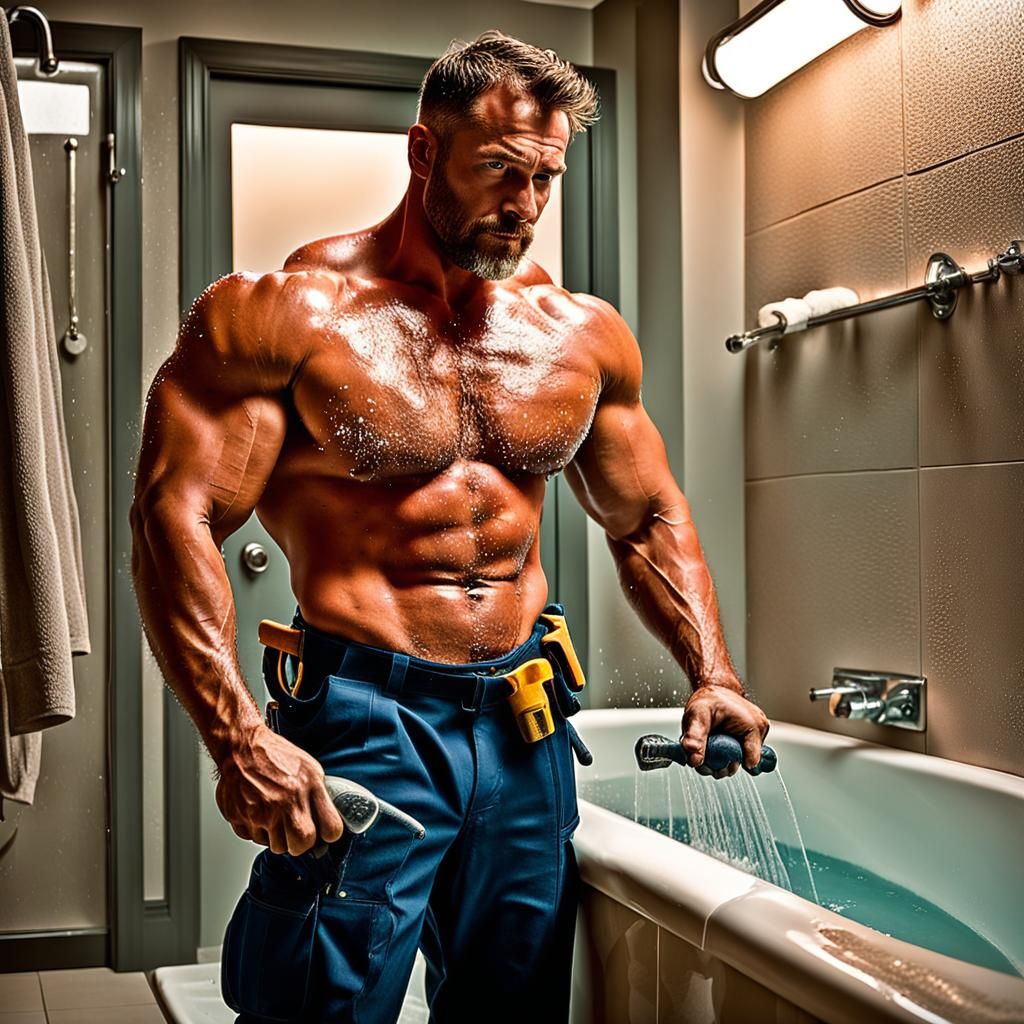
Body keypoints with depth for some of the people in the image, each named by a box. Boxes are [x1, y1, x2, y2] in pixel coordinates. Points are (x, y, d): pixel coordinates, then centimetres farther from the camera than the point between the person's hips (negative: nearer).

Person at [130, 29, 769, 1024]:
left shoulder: (584, 333, 7)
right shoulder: (285, 313, -9)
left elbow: (649, 519, 16)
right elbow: (176, 518, -15)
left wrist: (711, 673, 3)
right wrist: (237, 740, -25)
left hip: (524, 722, 5)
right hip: (364, 723, -5)